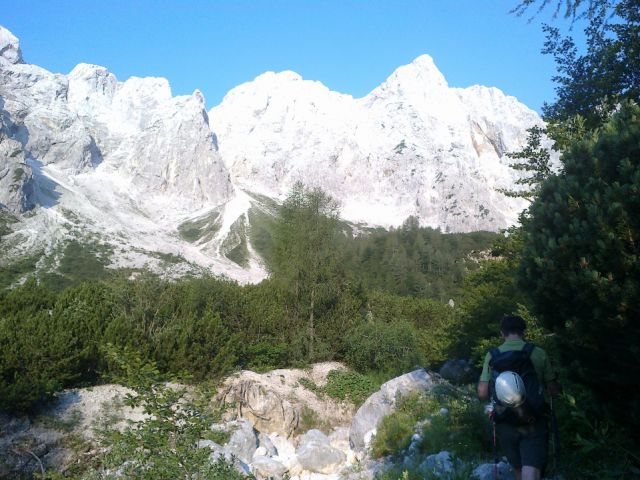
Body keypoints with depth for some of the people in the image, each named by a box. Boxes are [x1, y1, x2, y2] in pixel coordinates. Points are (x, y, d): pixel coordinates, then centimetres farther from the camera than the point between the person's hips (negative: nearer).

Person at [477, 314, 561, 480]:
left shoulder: (492, 355, -3)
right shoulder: (538, 353, -5)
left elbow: (482, 393, -6)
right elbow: (553, 390, 1)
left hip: (506, 424, 2)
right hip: (534, 423, -2)